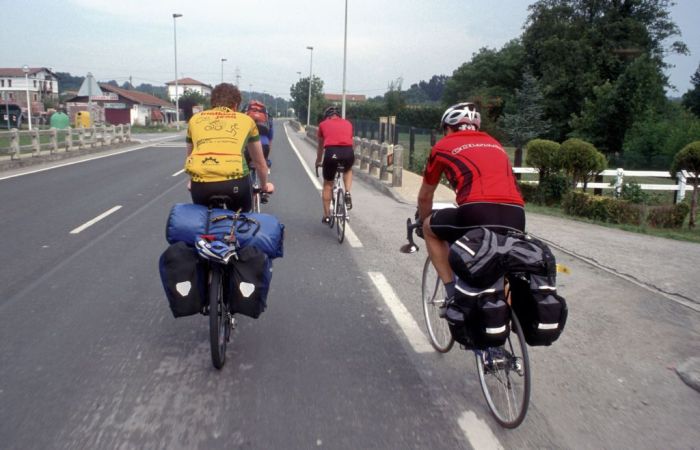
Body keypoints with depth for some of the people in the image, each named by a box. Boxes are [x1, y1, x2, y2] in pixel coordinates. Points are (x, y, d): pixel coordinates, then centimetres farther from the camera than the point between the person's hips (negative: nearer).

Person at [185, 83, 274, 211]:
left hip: (201, 182, 1)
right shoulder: (246, 120, 23)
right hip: (234, 180, -1)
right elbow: (260, 162, 35)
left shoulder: (195, 119, 25)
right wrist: (264, 185, 53)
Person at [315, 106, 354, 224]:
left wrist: (318, 162, 50)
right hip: (348, 152, 1)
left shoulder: (323, 124, 23)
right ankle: (347, 193, 13)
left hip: (331, 152, -1)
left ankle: (327, 216, 22)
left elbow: (320, 147, 33)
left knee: (327, 185, 18)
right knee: (348, 170, 36)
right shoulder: (348, 123, 26)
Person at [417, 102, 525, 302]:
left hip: (477, 213, -4)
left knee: (430, 228, 25)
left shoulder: (443, 146, 20)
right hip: (515, 218, 5)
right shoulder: (494, 144, 32)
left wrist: (423, 222, 50)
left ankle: (453, 292, 18)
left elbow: (424, 196, 30)